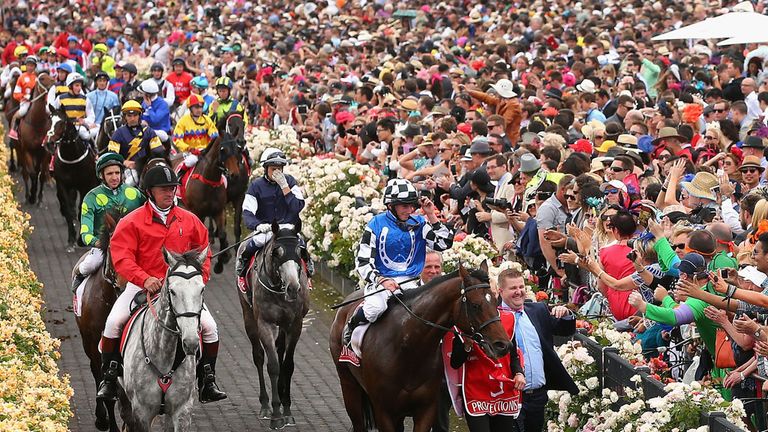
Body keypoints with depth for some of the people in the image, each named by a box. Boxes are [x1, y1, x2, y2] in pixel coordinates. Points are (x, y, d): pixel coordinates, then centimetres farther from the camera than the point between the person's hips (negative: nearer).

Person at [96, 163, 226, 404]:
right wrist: (144, 278, -27)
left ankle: (207, 382, 4)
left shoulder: (189, 221, 8)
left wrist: (198, 280, -1)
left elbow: (203, 253, 17)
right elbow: (121, 257, -13)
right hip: (142, 286, -2)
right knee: (114, 322, -21)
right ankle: (110, 378, -7)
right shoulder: (132, 222, -3)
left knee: (209, 327, -11)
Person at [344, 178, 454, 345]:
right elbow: (362, 262, -3)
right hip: (380, 280, -2)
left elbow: (444, 243, -1)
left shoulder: (418, 223, 7)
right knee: (375, 308, -33)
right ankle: (352, 325, 1)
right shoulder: (376, 224, -2)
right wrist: (382, 280, -18)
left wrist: (431, 216, -7)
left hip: (410, 282, 2)